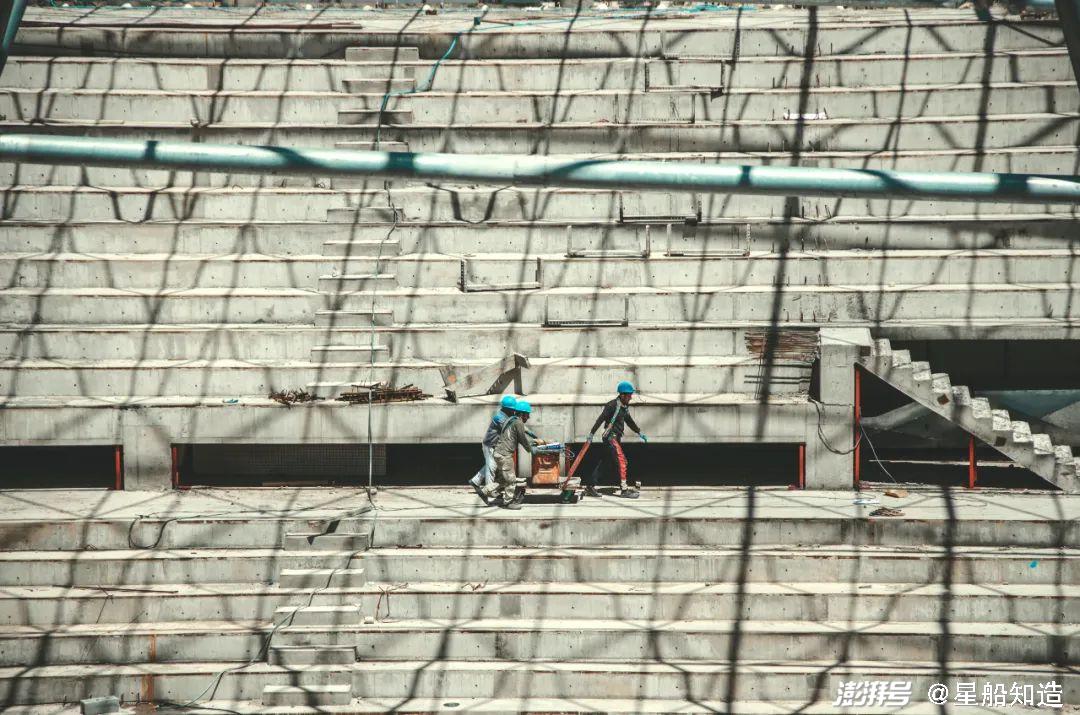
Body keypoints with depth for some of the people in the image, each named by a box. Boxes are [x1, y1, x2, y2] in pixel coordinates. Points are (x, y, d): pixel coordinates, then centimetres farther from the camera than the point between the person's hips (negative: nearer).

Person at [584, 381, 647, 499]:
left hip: (616, 437, 9)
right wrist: (592, 433, -22)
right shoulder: (613, 405, -16)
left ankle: (590, 487, 14)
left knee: (604, 462, 10)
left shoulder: (624, 407, 12)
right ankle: (624, 489, -11)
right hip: (610, 436, -9)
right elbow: (601, 419, -19)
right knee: (621, 460, -12)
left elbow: (629, 421, 27)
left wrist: (639, 432, 29)